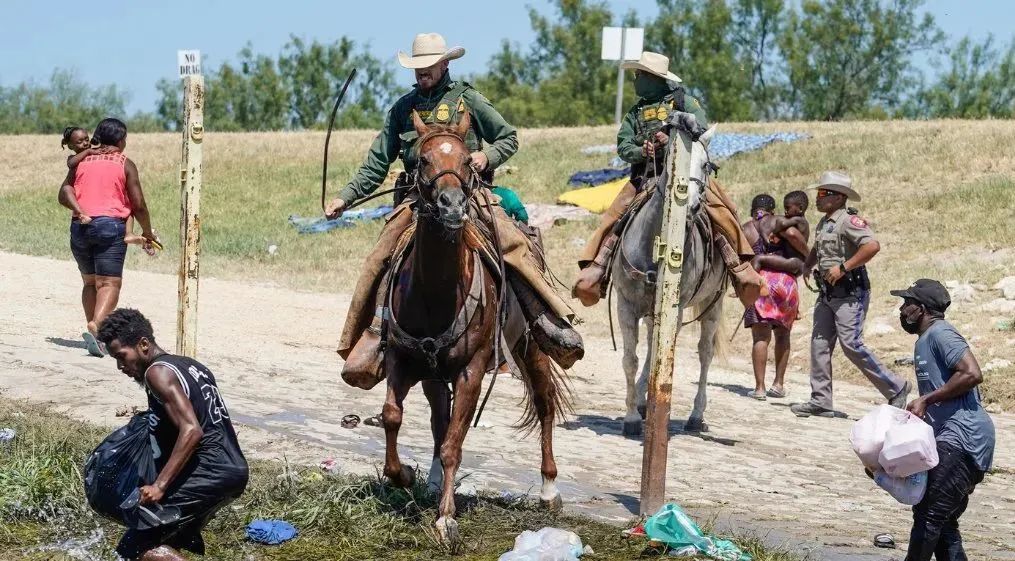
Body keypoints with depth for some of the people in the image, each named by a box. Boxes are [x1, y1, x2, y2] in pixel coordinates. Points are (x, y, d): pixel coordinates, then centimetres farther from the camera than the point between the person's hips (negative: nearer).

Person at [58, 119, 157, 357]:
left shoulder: (82, 161, 14)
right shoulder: (125, 164, 3)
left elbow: (64, 194, 1)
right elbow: (138, 204, 0)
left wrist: (80, 211, -7)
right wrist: (147, 232, 12)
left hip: (80, 227, 4)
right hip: (110, 225, -4)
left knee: (90, 281, 18)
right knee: (110, 283, -8)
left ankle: (94, 329, 11)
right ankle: (96, 326, -29)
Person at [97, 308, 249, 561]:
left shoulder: (158, 372, -9)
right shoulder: (191, 366, 19)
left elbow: (191, 431, -20)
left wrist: (159, 486, -23)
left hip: (208, 475, -10)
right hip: (235, 471, 10)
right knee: (177, 535, 28)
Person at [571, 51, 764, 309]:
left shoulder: (684, 101, 10)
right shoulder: (636, 112, 20)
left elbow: (701, 128, -4)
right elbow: (623, 146, 10)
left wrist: (672, 139, -19)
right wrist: (641, 151, -12)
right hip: (645, 176, 3)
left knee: (720, 209, -24)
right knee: (613, 217, -15)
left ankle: (741, 267, -24)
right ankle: (594, 270, -18)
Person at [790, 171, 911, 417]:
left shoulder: (849, 221, -14)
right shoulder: (823, 224, 15)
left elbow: (872, 246, -28)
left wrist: (843, 267, -25)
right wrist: (806, 266, 17)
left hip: (850, 293, -9)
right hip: (827, 293, 9)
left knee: (851, 344, -13)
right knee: (819, 343, 5)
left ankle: (896, 388, -1)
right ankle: (820, 401, 9)